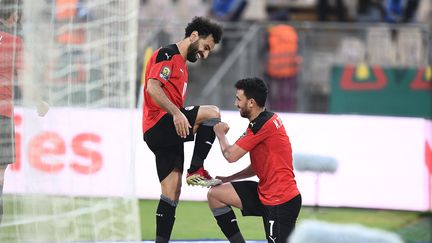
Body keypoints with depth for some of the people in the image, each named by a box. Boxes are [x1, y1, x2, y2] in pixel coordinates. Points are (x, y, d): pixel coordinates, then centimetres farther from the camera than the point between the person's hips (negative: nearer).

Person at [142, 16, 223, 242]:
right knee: (212, 112, -20)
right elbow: (152, 87, -19)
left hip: (169, 133, 10)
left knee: (171, 194, 3)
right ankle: (196, 171, -16)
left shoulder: (181, 63, 26)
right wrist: (176, 113, -28)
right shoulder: (167, 54, -5)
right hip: (159, 124, -10)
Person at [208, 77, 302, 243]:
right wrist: (228, 179, 13)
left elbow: (231, 155, -14)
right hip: (265, 193, 10)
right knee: (215, 194, 7)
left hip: (281, 201, -10)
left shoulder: (263, 124, -19)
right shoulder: (264, 120, 12)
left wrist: (220, 134, 5)